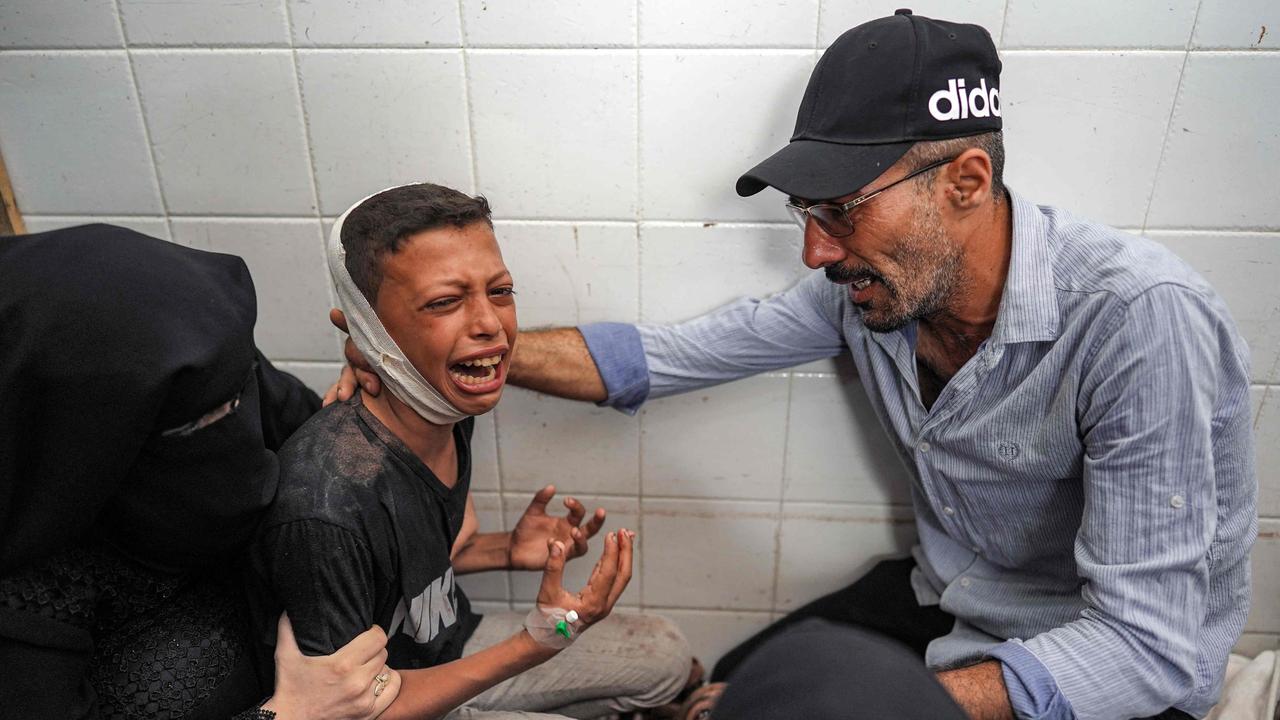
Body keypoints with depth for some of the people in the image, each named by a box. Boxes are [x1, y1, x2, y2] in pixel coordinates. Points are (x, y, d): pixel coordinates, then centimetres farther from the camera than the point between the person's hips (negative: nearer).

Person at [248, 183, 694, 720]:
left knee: (665, 655, 9)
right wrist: (534, 646, -32)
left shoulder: (449, 411, -10)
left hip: (451, 650, 7)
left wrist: (509, 551, -12)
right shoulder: (326, 509, -36)